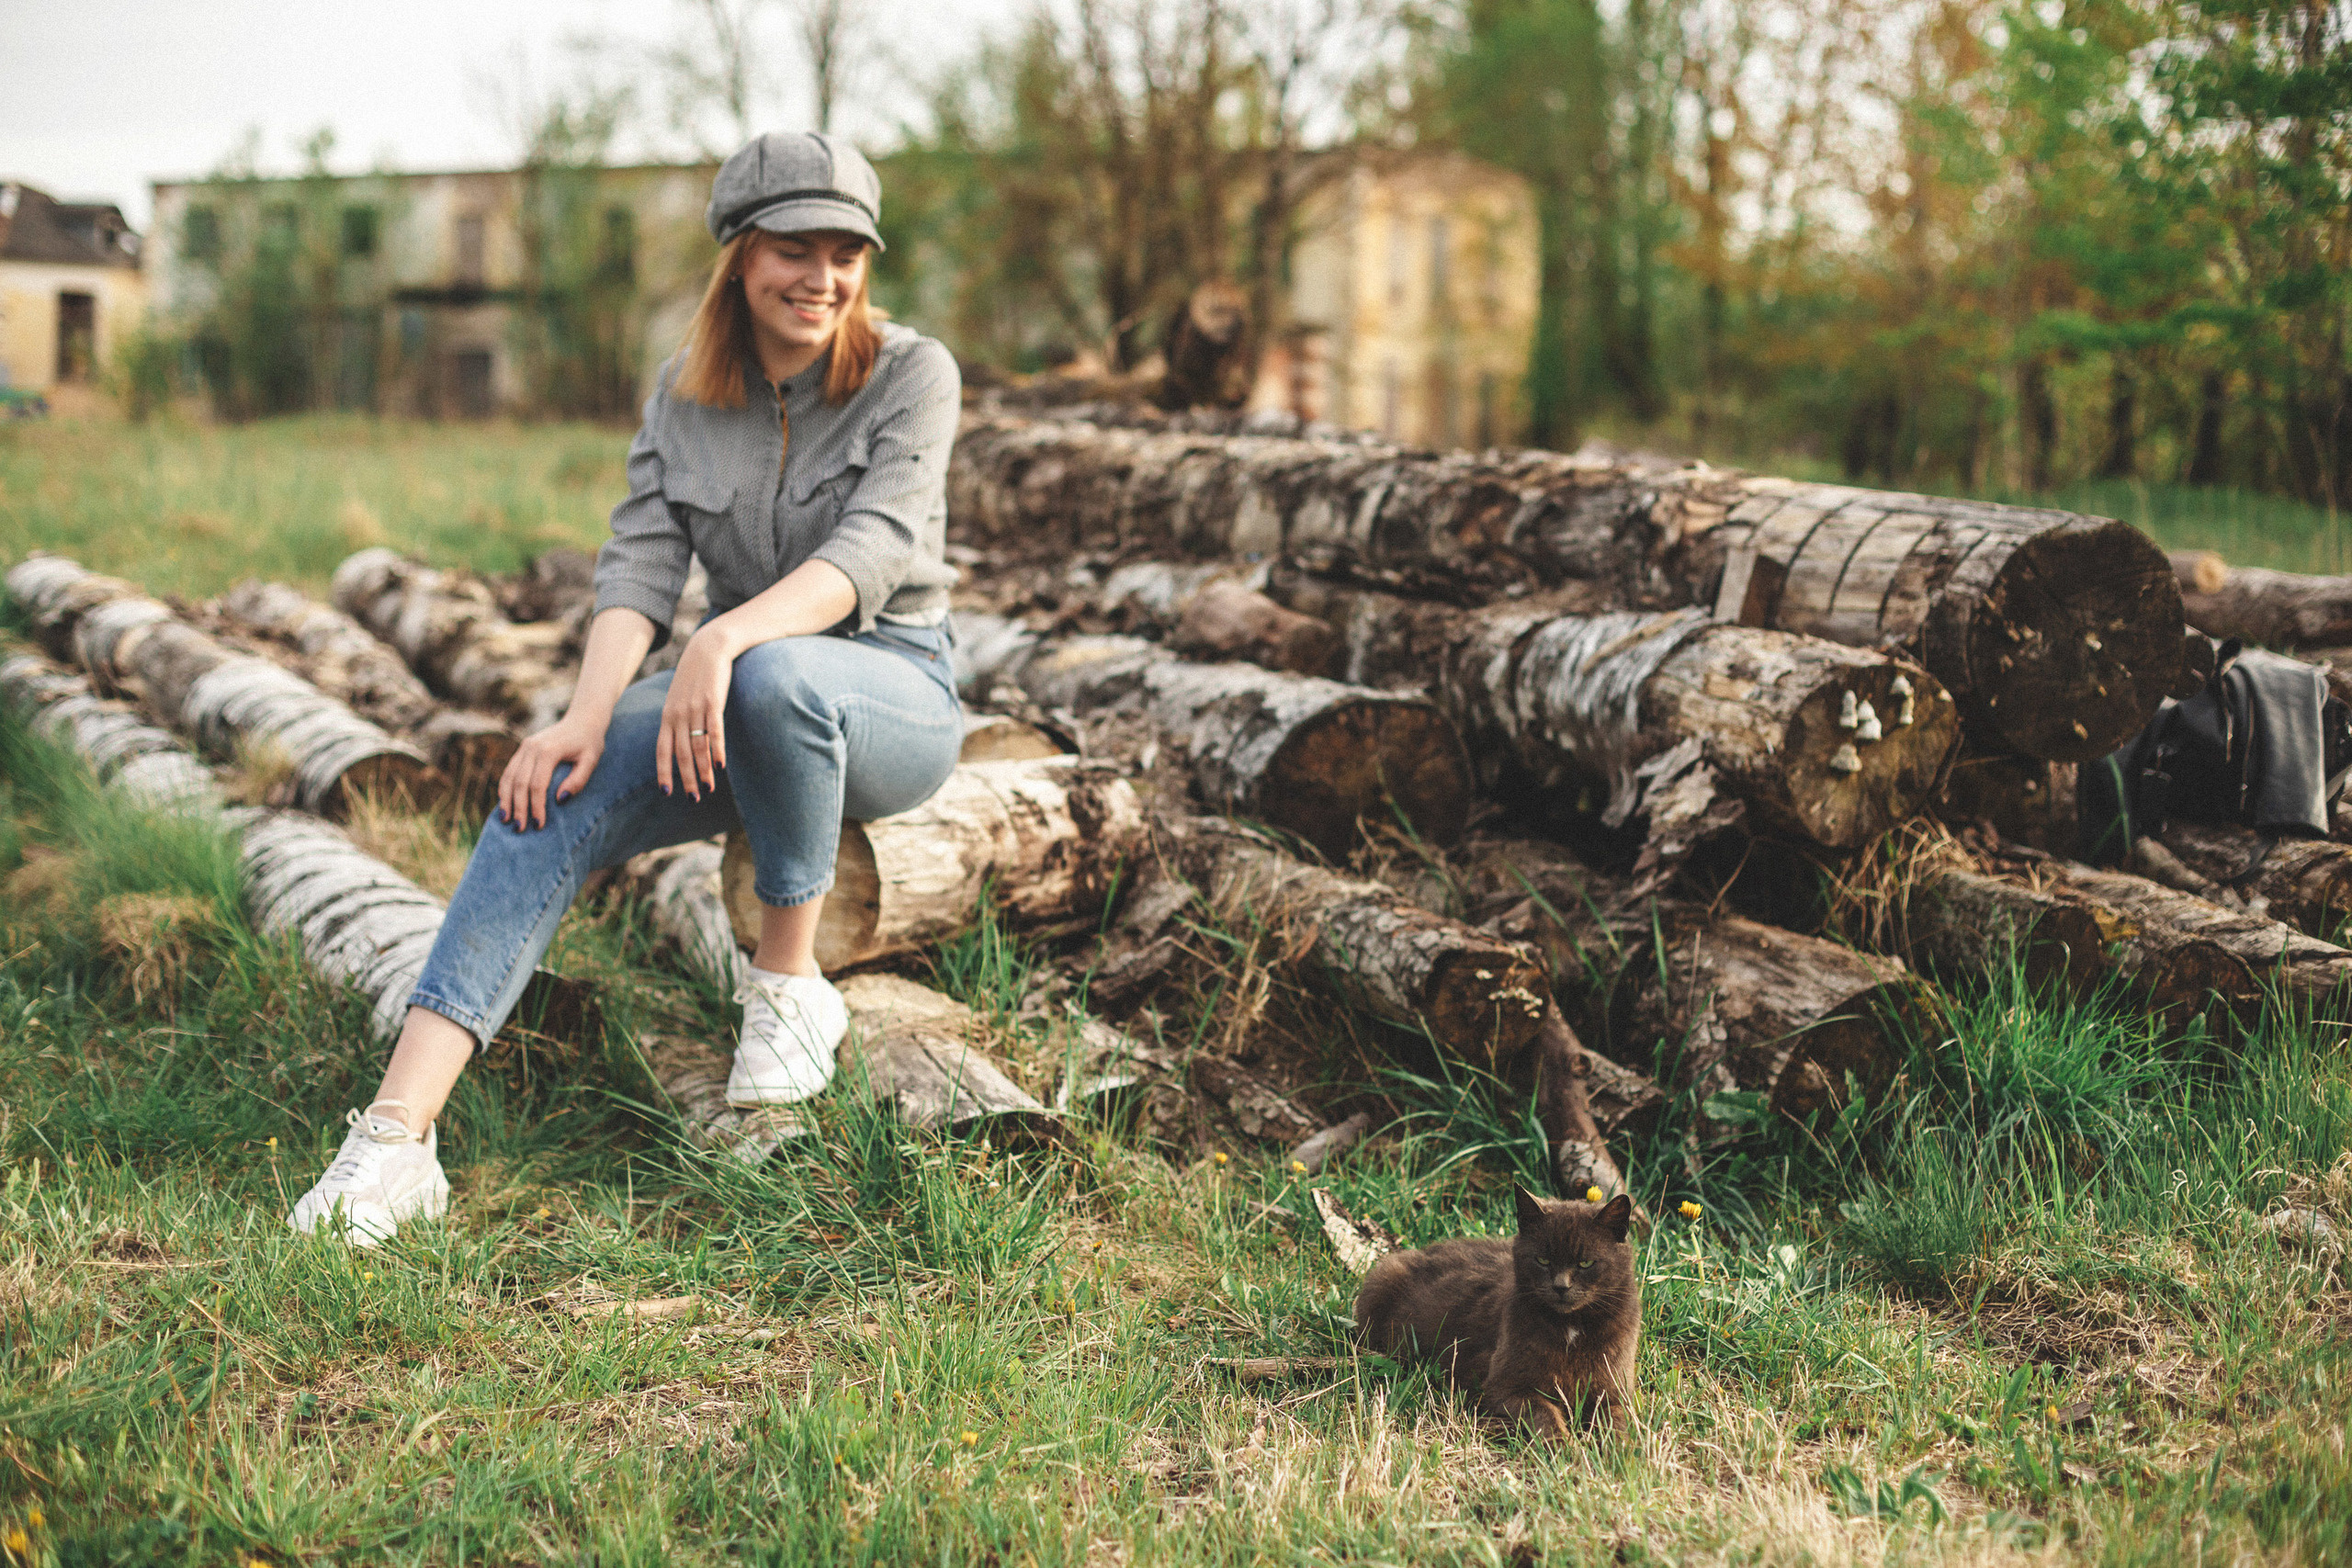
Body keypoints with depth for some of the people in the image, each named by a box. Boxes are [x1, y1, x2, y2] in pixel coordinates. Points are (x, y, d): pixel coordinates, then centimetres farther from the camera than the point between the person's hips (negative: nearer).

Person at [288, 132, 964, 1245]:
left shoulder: (911, 374, -5)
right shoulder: (684, 395, 6)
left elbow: (873, 548, -20)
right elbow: (640, 564, -5)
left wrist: (729, 638, -38)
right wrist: (589, 716, -24)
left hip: (894, 696, -4)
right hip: (743, 707, 4)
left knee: (775, 676, -40)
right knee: (555, 792, -25)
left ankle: (790, 984, -18)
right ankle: (398, 1132, -35)